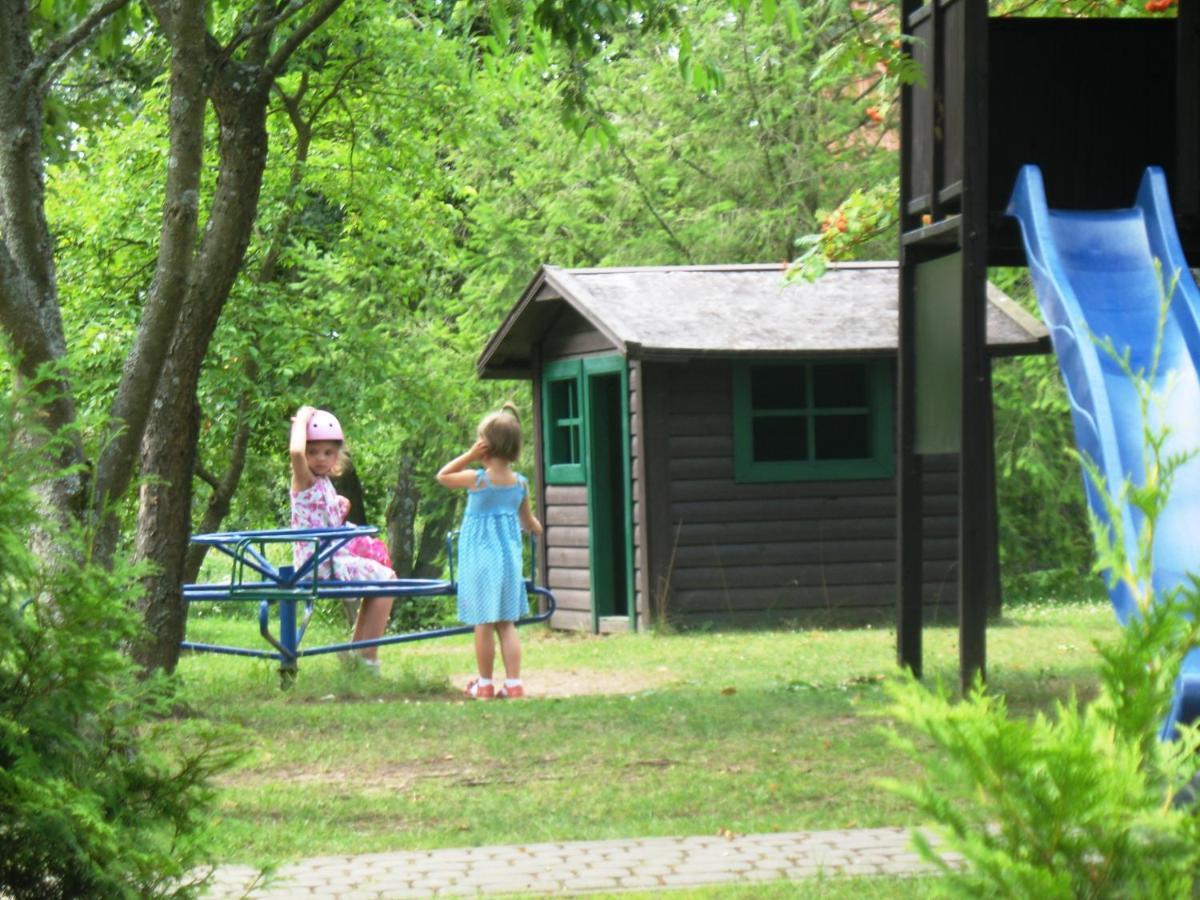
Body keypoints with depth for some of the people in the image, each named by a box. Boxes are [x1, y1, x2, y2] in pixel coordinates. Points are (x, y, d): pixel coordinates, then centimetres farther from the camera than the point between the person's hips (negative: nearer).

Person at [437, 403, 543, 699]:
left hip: (480, 557, -4)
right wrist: (536, 529, 38)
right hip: (509, 555, 4)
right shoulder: (520, 484, 1)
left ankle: (484, 684, 11)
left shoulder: (477, 480, -13)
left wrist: (470, 455, -3)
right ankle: (513, 683, 5)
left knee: (484, 624, 3)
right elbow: (528, 521, 15)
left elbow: (442, 476, 3)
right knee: (507, 624, 10)